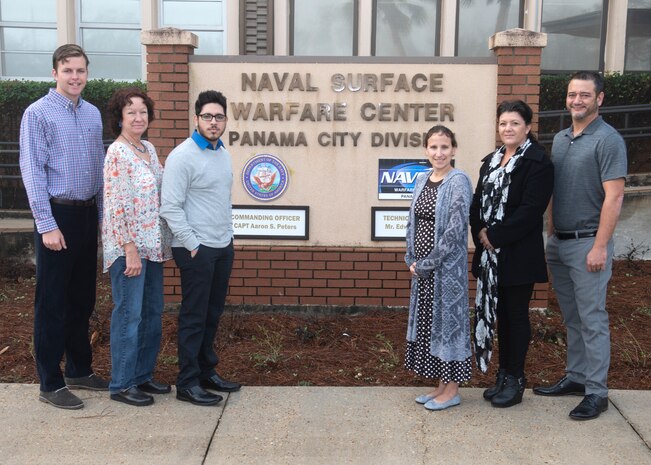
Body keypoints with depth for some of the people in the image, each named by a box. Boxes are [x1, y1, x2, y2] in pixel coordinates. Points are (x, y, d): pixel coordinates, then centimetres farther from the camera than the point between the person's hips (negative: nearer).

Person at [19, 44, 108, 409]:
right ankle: (51, 384, 10)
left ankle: (80, 370, 28)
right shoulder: (38, 113, -8)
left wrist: (103, 214, 11)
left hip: (88, 214, 6)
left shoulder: (93, 114, 10)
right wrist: (47, 225, -16)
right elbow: (33, 172, -12)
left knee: (83, 299, 14)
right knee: (53, 303, 1)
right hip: (58, 214, -6)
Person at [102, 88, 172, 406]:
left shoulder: (149, 149, 12)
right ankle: (121, 384, 11)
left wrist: (159, 244, 13)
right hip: (129, 246, -8)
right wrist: (130, 250, -19)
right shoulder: (117, 153, -14)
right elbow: (117, 206, -18)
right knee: (129, 314, -1)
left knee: (152, 312, 13)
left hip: (152, 245, 8)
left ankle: (143, 375, 26)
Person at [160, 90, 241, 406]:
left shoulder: (223, 153, 11)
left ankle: (207, 371, 25)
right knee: (194, 317, -2)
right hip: (197, 249, -8)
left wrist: (227, 235, 16)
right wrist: (193, 244, -16)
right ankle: (187, 383, 7)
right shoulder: (182, 156, -14)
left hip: (223, 246, 8)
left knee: (213, 313, 14)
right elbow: (170, 207, -17)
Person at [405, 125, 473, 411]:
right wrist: (411, 259, 4)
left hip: (447, 266, -7)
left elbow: (455, 229, -19)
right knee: (427, 320, 13)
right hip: (422, 266, 7)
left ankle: (451, 390, 14)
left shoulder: (459, 181, -12)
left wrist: (427, 264, -16)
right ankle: (441, 384, 26)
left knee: (446, 319, 1)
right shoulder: (422, 180, 9)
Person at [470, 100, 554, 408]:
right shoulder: (491, 161, 13)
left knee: (516, 314, 4)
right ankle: (503, 374, 25)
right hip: (490, 252, 7)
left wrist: (495, 235, -18)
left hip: (519, 254, -6)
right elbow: (478, 202, 11)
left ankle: (515, 380, 16)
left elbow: (530, 209, -18)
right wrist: (481, 233, -8)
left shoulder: (538, 162, -10)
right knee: (499, 313, 13)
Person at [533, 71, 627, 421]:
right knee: (571, 318, 15)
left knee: (592, 320, -2)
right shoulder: (560, 139, 12)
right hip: (558, 243, 7)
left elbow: (614, 197, -15)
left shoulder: (607, 140, -11)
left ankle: (596, 392, 7)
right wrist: (551, 234, 12)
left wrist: (599, 247, -19)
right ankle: (575, 377, 27)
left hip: (587, 244, -7)